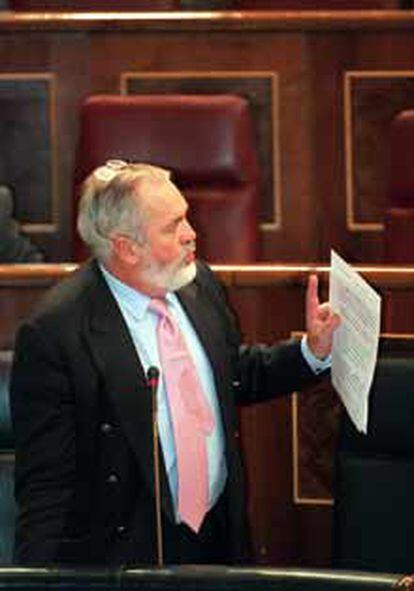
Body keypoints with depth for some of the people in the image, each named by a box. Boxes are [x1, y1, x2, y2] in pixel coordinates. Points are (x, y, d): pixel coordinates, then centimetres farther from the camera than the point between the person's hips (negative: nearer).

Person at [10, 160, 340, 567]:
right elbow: (44, 483, -17)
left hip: (220, 539, 6)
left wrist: (312, 350, 7)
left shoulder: (199, 284, 3)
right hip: (125, 551, -6)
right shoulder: (55, 332, -18)